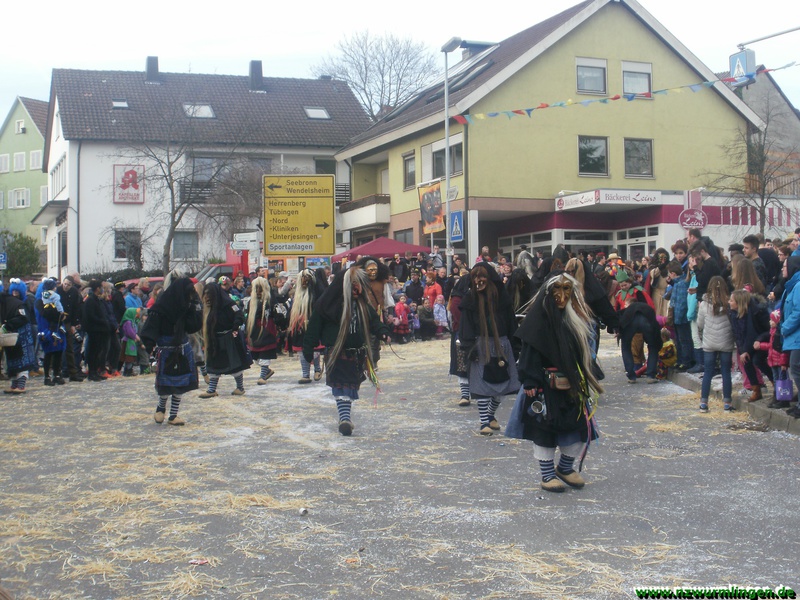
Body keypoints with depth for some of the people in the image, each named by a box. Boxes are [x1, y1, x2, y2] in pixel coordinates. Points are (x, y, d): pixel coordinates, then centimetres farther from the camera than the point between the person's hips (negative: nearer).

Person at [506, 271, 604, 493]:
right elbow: (529, 353, -14)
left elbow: (584, 352, 12)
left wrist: (590, 379, 9)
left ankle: (566, 468, 28)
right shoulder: (539, 319, -9)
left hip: (572, 384, 6)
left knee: (581, 425, 8)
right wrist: (531, 383, -19)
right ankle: (547, 474, 16)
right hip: (546, 385, -6)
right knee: (545, 427, 2)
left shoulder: (577, 319, 8)